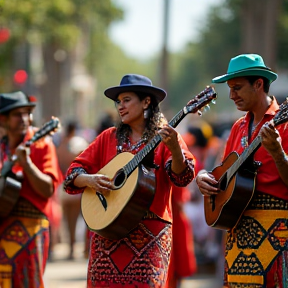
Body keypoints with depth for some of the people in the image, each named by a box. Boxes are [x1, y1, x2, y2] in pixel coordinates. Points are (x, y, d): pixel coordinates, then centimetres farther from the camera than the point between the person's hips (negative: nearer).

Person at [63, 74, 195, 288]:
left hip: (150, 232, -3)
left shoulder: (164, 136, 2)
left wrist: (174, 149, -31)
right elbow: (74, 172, 11)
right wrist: (89, 180, -11)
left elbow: (181, 177, -12)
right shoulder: (109, 138, 12)